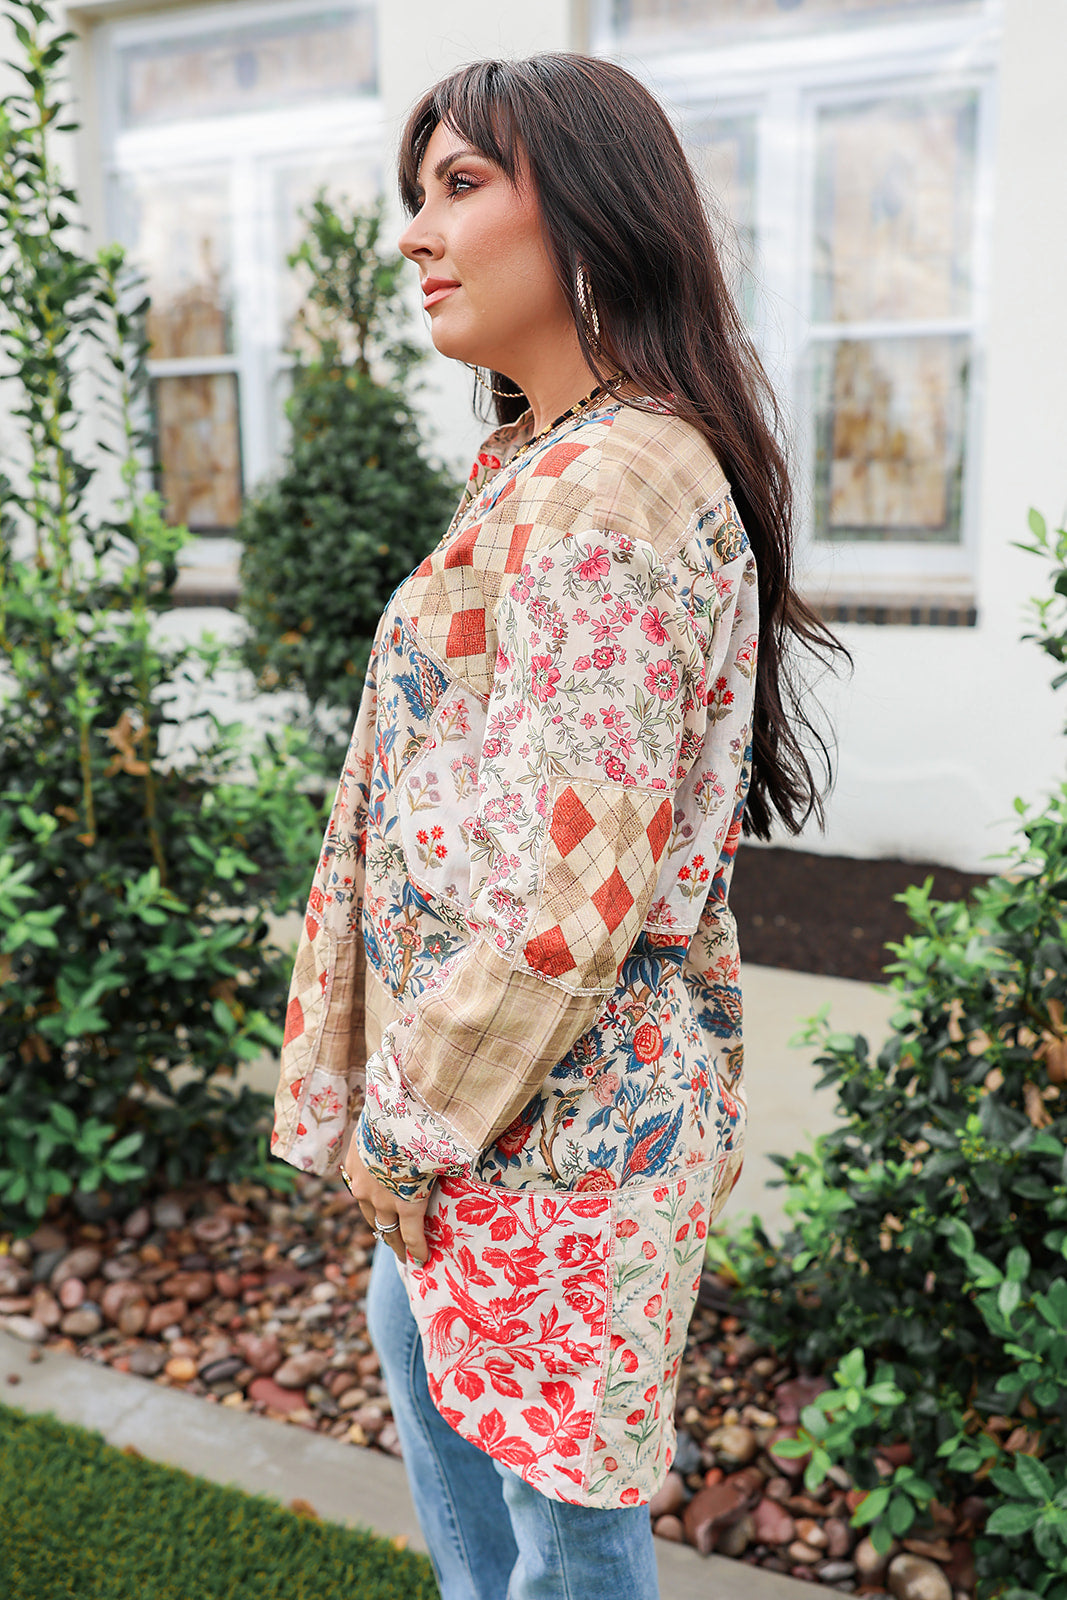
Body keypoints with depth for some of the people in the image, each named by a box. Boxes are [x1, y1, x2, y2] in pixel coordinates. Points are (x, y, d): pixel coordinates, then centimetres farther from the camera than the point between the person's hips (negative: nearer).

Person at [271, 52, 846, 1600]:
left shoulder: (599, 488, -23)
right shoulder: (547, 457, 10)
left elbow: (575, 886, -28)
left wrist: (410, 1119, -14)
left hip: (563, 1106, -10)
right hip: (492, 1063, 10)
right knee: (416, 1330, 31)